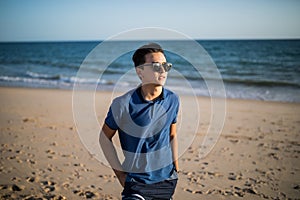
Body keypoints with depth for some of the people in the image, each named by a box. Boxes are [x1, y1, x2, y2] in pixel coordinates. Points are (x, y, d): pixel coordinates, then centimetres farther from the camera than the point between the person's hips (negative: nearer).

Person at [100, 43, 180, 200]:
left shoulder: (173, 100, -4)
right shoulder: (122, 104, -16)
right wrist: (120, 173, -4)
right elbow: (105, 138, -3)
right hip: (137, 182, -4)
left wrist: (175, 167, 11)